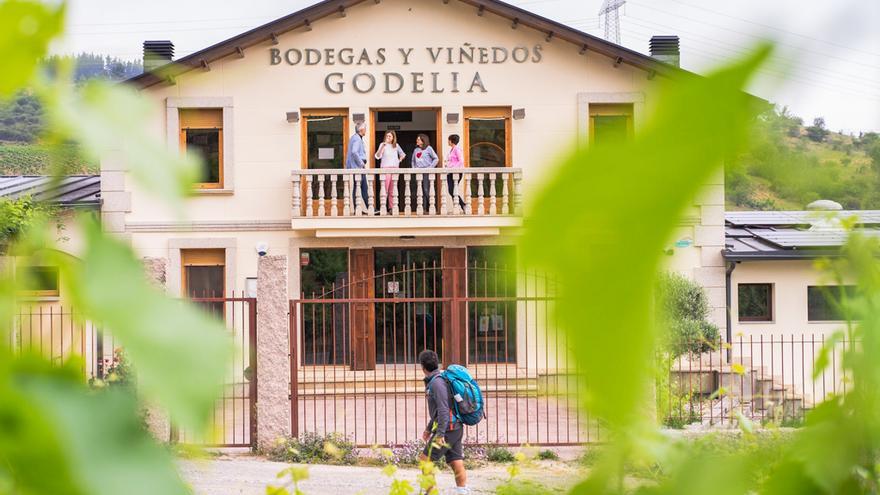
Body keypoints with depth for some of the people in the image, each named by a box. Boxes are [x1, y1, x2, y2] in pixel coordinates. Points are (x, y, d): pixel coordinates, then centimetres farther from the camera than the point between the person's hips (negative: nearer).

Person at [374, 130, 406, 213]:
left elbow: (403, 155, 29)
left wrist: (399, 160, 12)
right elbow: (377, 156, -13)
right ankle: (382, 207, -13)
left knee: (393, 190, 3)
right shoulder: (383, 145, 1)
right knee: (385, 189, -12)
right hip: (385, 168, -4)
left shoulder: (396, 146, 13)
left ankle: (391, 208, 5)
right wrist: (383, 146, -22)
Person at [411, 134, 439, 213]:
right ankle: (423, 209, 4)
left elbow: (436, 159, -2)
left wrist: (430, 167, -8)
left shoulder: (428, 148, 1)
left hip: (426, 172, -6)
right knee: (421, 191, 2)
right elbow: (413, 160, 26)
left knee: (426, 191, -14)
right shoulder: (416, 150, 17)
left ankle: (430, 208, -10)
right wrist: (414, 167, 9)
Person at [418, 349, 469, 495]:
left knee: (425, 460, -1)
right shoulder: (433, 382, 17)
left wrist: (440, 434, -23)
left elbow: (444, 410, -22)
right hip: (455, 428, 9)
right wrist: (428, 429, 31)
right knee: (457, 464, 4)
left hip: (447, 429, -9)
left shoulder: (437, 383, -15)